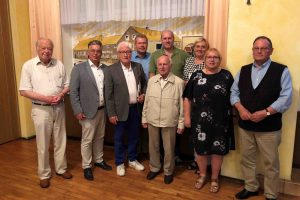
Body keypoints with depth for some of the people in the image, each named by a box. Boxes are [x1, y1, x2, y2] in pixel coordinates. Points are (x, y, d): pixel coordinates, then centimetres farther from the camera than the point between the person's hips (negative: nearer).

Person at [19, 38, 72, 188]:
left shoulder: (59, 65, 3)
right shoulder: (28, 66, -5)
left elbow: (67, 85, 7)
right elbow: (24, 91, -8)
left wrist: (61, 94, -14)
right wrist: (44, 98, -19)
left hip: (59, 108, 3)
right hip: (41, 109, -3)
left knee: (60, 141, 12)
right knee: (43, 144, 7)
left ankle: (61, 168, 30)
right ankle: (44, 174, 23)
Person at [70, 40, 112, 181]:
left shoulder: (106, 68, 5)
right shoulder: (79, 68, -7)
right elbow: (73, 91, -9)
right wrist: (77, 111, -14)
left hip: (103, 110, 5)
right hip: (88, 111, -4)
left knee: (100, 137, 18)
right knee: (87, 140, 6)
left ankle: (98, 160, 35)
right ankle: (86, 166, 21)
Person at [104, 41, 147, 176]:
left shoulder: (138, 67, 3)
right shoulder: (111, 70, -10)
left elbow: (144, 83, 18)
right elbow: (108, 94, -10)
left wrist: (143, 94, -2)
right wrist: (111, 114, -13)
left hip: (136, 108, 4)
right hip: (121, 109, -4)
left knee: (134, 136, 17)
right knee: (119, 138, 10)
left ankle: (132, 160, 35)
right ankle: (120, 163, 27)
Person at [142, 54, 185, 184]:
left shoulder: (178, 82, -8)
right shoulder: (151, 80, 3)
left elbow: (182, 104, -6)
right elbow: (147, 101, 8)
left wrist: (181, 123, -5)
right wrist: (144, 118, 9)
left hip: (170, 122, -3)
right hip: (152, 120, 3)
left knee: (169, 148, 11)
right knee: (153, 146, 17)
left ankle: (168, 171, 31)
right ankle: (154, 168, 37)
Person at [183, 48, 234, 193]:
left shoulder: (226, 76, 1)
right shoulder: (196, 76, 2)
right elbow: (187, 98, 3)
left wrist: (232, 115, -3)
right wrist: (187, 116, 0)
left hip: (220, 121, 0)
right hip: (200, 121, 1)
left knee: (217, 150, 9)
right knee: (200, 149, 12)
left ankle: (214, 178, 30)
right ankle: (202, 175, 35)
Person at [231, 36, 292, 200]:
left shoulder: (281, 71, -5)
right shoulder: (243, 70, 9)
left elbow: (285, 98, -12)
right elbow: (234, 92, 7)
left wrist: (265, 112, -20)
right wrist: (240, 108, -11)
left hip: (269, 127, -4)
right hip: (245, 125, 4)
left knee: (271, 163, 9)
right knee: (247, 159, 17)